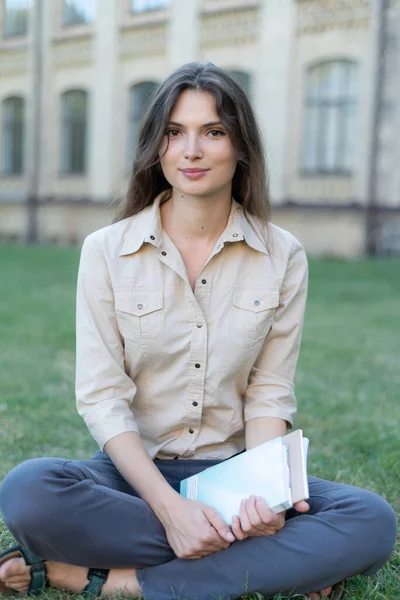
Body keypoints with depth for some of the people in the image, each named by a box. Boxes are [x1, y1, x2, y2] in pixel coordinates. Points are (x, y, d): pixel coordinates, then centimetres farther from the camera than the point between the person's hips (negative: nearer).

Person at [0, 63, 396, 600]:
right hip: (135, 470, 0)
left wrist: (262, 489, -20)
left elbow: (270, 395, 0)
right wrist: (169, 506, -22)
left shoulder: (283, 258, 0)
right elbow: (102, 397, -8)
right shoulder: (106, 251, -3)